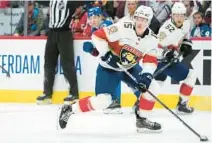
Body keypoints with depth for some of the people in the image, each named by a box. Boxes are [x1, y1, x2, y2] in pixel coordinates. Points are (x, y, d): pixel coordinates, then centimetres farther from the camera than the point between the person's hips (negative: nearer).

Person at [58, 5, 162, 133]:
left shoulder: (152, 39, -9)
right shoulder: (123, 28, -24)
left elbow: (151, 61, -10)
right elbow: (98, 35, -22)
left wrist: (147, 75, -28)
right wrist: (106, 54, -27)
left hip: (130, 68, 6)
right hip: (109, 68, -6)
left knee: (149, 87, -6)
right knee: (103, 101, -20)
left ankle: (141, 119, 11)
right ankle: (70, 109, -4)